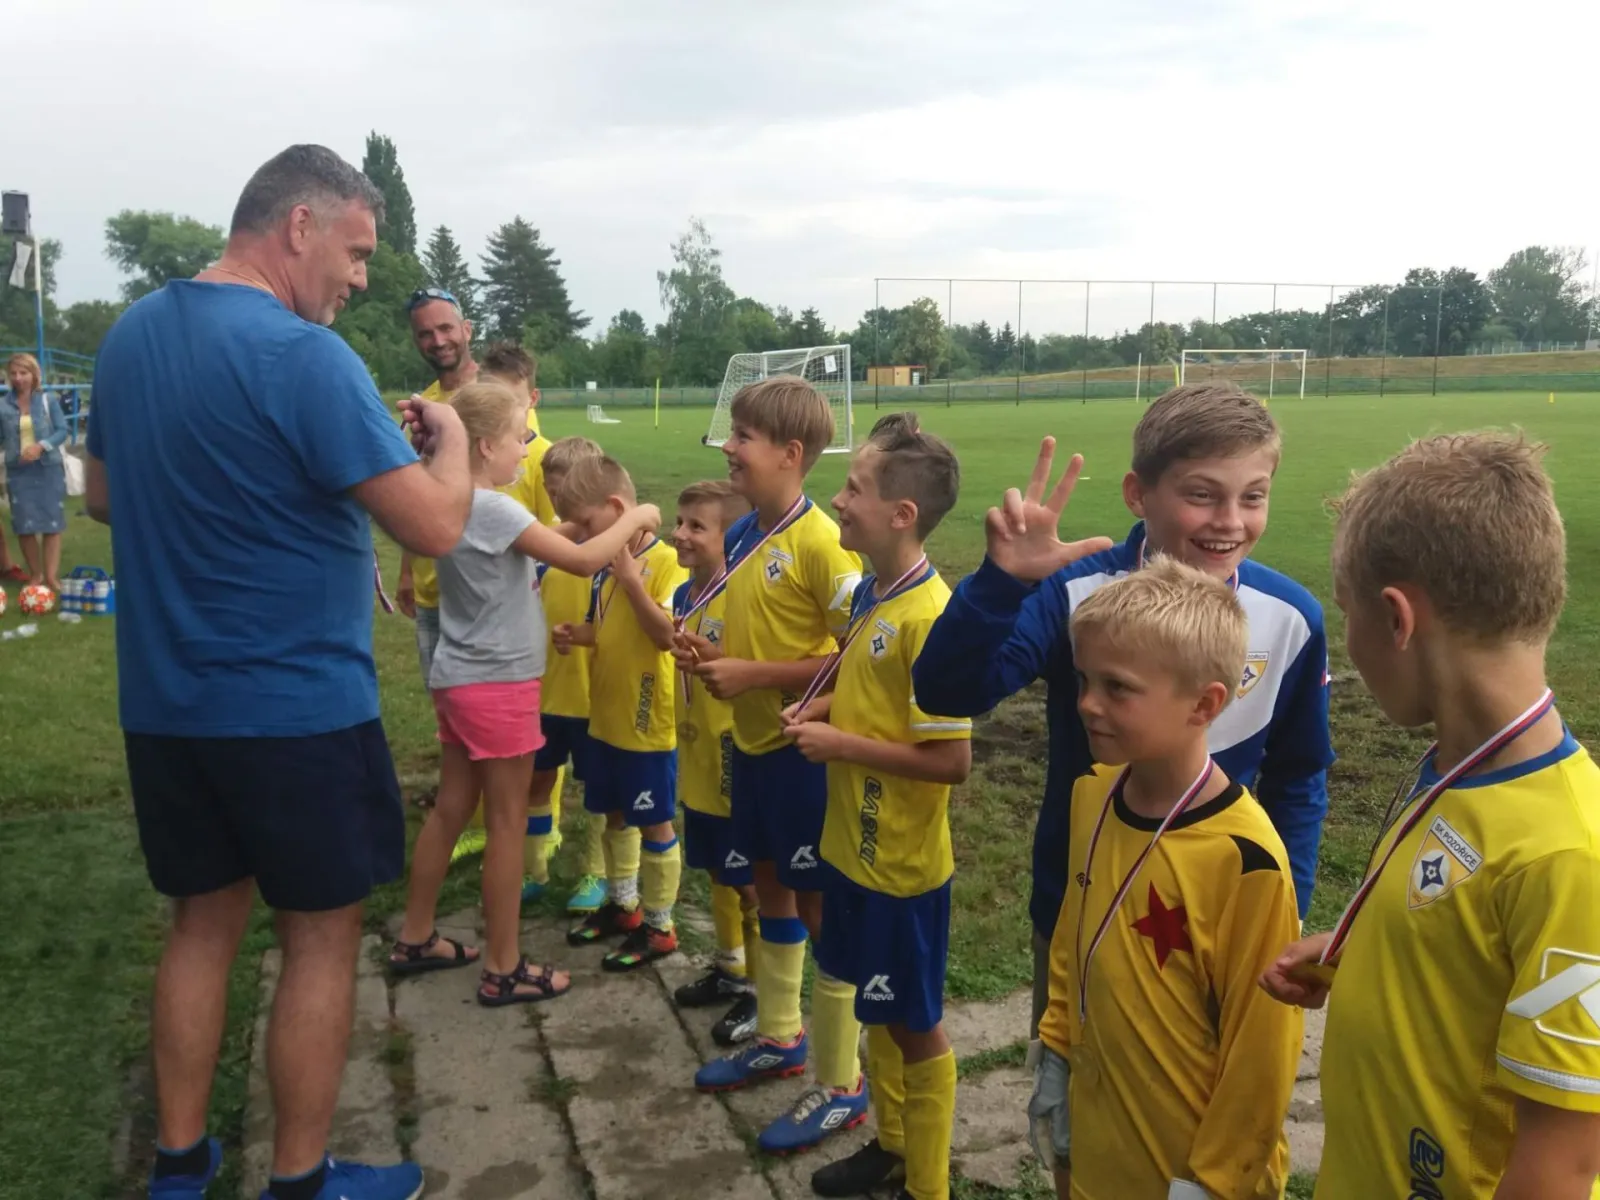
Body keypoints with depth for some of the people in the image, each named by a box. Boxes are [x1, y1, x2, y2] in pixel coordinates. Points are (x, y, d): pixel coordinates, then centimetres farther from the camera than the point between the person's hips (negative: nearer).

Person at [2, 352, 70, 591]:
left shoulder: (48, 400, -1)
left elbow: (63, 430, -4)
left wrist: (41, 446, -17)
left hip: (48, 469, -1)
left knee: (52, 523, 0)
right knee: (24, 525, 3)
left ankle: (51, 576, 5)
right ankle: (35, 574, 18)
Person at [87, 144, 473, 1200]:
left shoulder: (130, 337, 6)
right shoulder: (305, 357, -19)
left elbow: (103, 498, 19)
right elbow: (436, 528, -21)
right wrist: (449, 435, -2)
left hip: (164, 705, 7)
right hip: (298, 707, -7)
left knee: (204, 920, 20)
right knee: (323, 936, 9)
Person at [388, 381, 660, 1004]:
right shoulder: (493, 508, -21)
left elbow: (539, 539, 14)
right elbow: (581, 561, -23)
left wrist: (591, 521, 3)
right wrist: (634, 519, -9)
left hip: (460, 678, 9)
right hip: (496, 683, -9)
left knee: (450, 809, 18)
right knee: (507, 821, 1)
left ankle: (414, 939, 31)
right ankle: (503, 970, 11)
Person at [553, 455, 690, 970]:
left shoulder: (665, 563, -17)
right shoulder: (605, 566, 7)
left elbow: (667, 635, -25)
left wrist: (631, 579, -27)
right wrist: (578, 635, -1)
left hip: (648, 723, -8)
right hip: (605, 718, 8)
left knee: (654, 825, 5)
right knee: (614, 816, 20)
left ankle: (659, 926, 19)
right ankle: (622, 905, 37)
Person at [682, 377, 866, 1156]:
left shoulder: (820, 541, -20)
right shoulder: (742, 535, 5)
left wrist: (753, 675, -21)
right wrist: (712, 655, -3)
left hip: (804, 749, -8)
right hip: (751, 741, 8)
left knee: (822, 908, 3)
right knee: (771, 889, 20)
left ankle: (842, 1086, 17)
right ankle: (779, 1039, 39)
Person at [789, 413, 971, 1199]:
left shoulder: (929, 617, -24)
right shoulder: (871, 594, 2)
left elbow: (952, 760, -25)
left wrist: (840, 744, -21)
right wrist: (821, 707, 1)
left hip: (902, 865, -8)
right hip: (853, 847, 8)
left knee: (914, 1024, 9)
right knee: (876, 1010, 23)